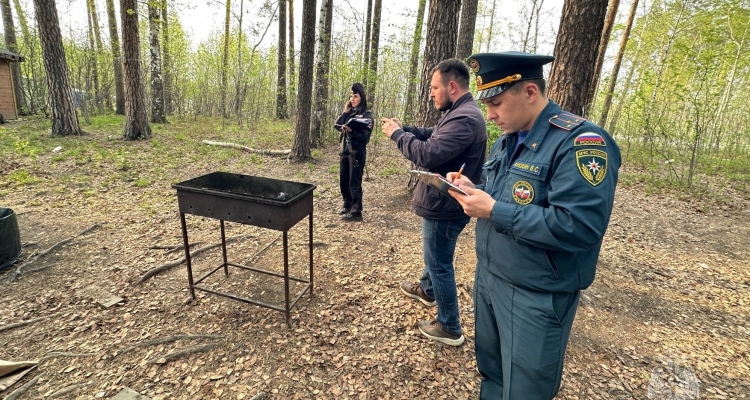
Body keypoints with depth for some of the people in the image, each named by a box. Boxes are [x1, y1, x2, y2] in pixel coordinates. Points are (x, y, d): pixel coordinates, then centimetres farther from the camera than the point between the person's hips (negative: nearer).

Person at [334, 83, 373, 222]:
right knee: (343, 181, 13)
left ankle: (356, 212, 2)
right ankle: (347, 205, 30)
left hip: (357, 152, -6)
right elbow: (336, 126, 2)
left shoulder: (366, 115, -5)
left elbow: (365, 136, -12)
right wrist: (345, 112, -4)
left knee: (354, 182, -5)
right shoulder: (348, 113, 13)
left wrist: (351, 130, -23)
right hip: (344, 150, 7)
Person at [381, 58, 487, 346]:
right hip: (441, 202, 11)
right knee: (435, 255, 29)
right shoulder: (459, 113, 10)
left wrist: (397, 134, -16)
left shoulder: (465, 118, -26)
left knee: (440, 263, 3)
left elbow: (428, 153, -31)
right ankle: (427, 290, 53)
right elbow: (431, 135, 16)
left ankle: (450, 328, 19)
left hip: (444, 206, -11)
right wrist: (403, 128, 1)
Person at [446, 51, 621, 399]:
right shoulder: (507, 140, 7)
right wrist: (472, 188, -4)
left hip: (535, 297, -8)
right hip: (487, 278, 8)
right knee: (491, 371, 26)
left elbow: (579, 227, -31)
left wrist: (493, 211, -27)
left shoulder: (580, 142, -22)